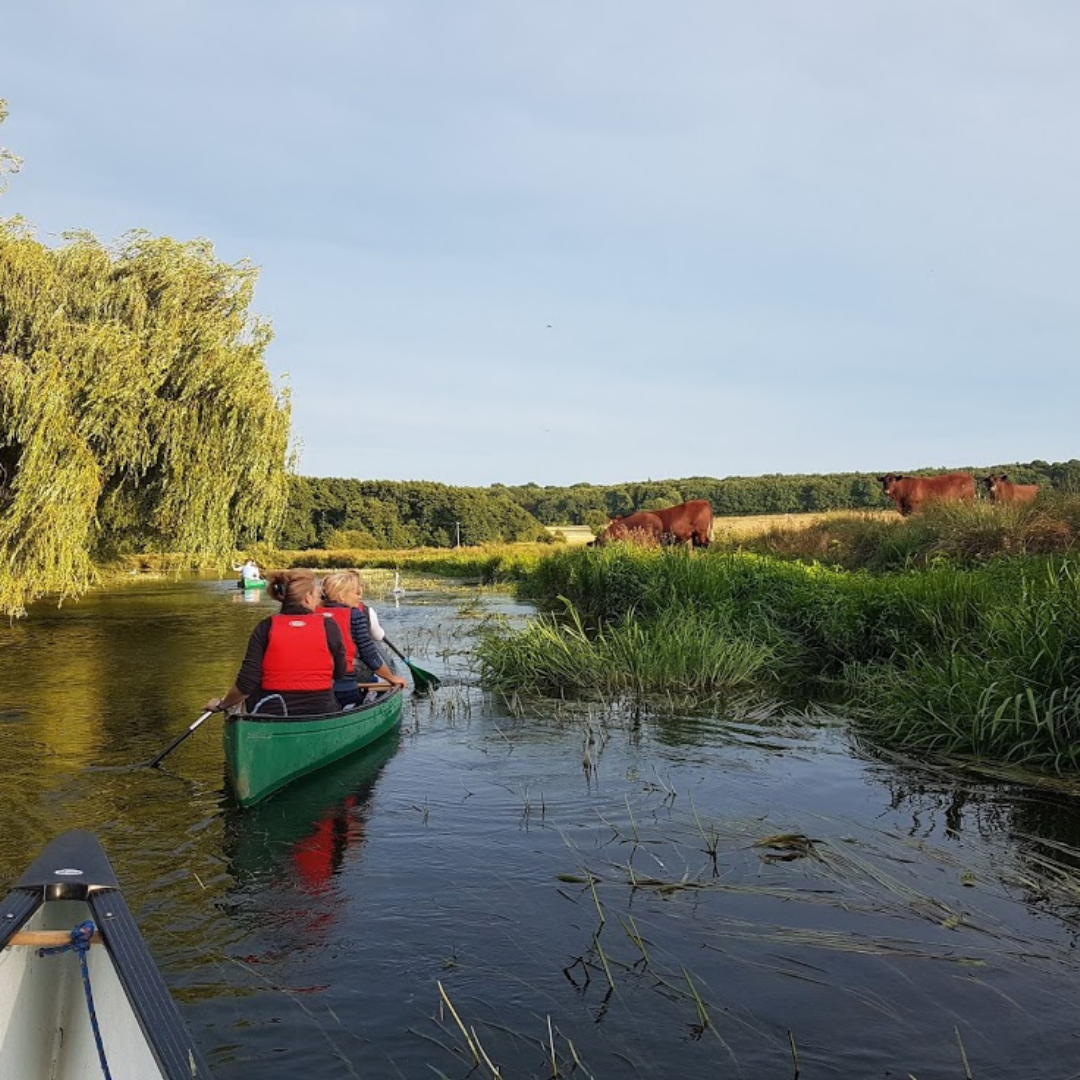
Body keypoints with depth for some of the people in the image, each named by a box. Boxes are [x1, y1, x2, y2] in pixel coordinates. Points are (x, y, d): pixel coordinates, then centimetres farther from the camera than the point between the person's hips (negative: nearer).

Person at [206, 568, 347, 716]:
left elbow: (246, 684, -6)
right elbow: (340, 674, 9)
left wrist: (221, 704, 11)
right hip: (321, 713, -1)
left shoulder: (265, 628, -2)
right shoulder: (328, 626, -2)